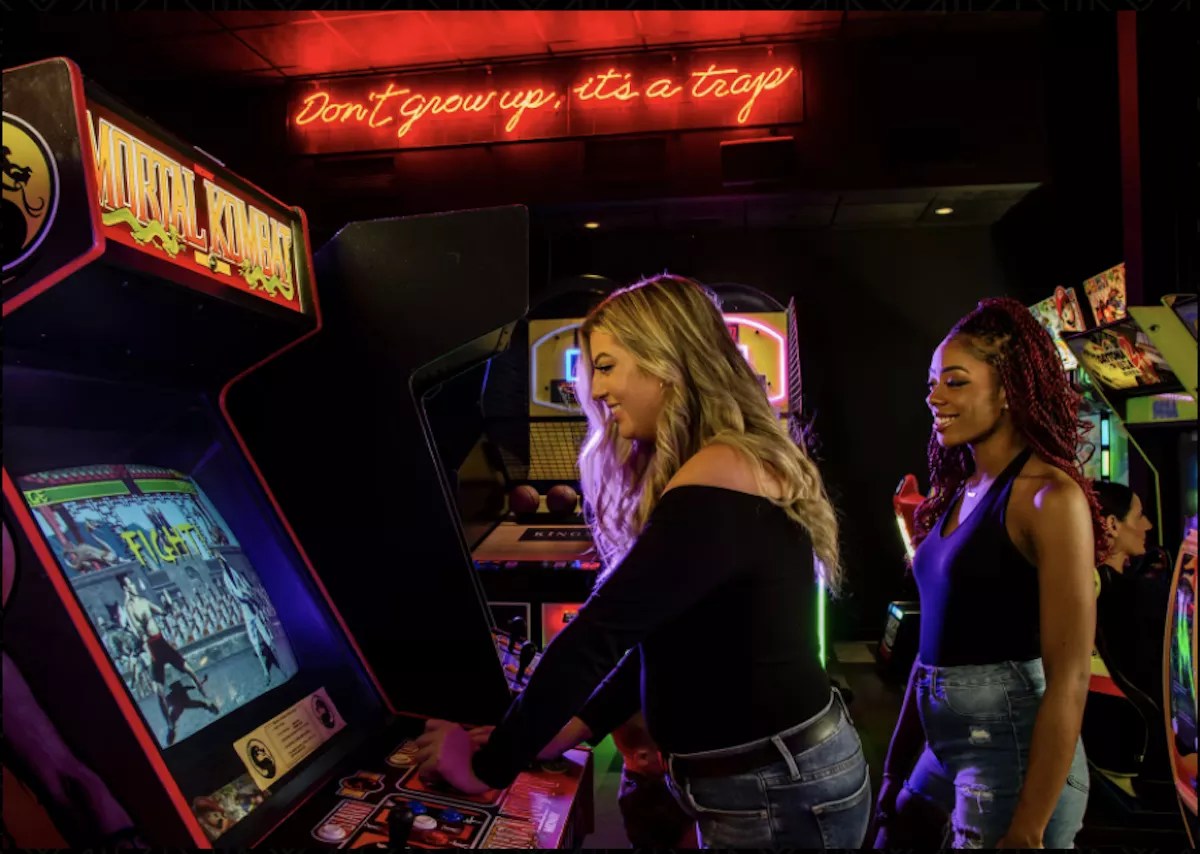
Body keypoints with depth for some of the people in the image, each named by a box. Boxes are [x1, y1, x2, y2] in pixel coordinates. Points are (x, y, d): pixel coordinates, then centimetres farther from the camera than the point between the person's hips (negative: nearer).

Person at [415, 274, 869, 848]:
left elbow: (598, 633, -25)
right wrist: (575, 727, 4)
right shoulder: (730, 467, 7)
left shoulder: (714, 485, -25)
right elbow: (663, 635, 9)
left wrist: (488, 768, -15)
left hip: (777, 793, -9)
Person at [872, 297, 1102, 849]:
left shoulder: (1050, 495, -15)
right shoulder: (959, 492, 7)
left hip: (1010, 747, -7)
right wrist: (898, 764, 14)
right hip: (943, 743, 7)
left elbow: (1069, 678, -18)